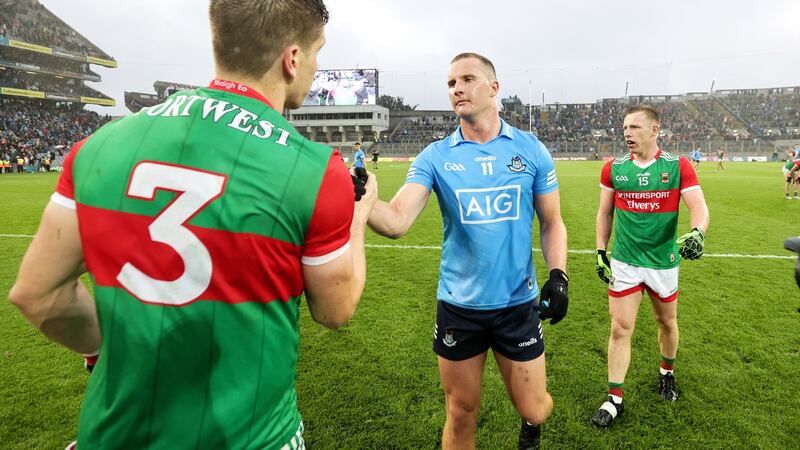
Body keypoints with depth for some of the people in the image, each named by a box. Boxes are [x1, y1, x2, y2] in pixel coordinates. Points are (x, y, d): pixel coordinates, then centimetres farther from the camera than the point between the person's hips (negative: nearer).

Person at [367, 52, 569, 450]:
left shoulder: (531, 150, -2)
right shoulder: (435, 157, -5)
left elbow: (552, 222, 6)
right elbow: (396, 221, -19)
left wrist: (558, 274, -8)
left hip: (518, 303, 0)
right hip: (457, 307, 0)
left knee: (533, 409, 13)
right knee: (461, 416, 13)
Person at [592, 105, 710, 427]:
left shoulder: (678, 167, -6)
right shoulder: (613, 169, -1)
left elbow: (699, 208, -10)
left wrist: (697, 234, -31)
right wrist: (601, 251, 4)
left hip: (664, 263, 0)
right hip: (624, 263, 0)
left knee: (667, 322, 19)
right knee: (620, 329, 0)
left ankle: (667, 374, 47)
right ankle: (614, 399, 11)